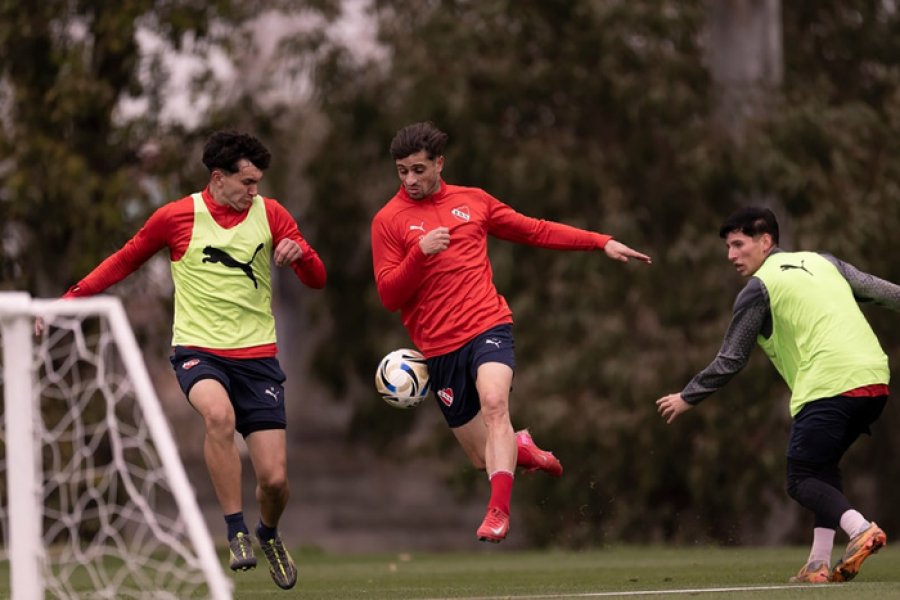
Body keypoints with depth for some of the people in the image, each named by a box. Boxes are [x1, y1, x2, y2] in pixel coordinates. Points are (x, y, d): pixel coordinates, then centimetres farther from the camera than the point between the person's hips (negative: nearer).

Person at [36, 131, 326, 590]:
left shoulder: (269, 213, 4)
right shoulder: (176, 217, -1)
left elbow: (317, 279, 6)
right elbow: (123, 262, 11)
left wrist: (300, 253, -17)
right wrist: (67, 301, 5)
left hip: (256, 354, 2)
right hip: (198, 349, -2)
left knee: (274, 478, -6)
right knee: (219, 414, -38)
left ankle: (269, 534, 30)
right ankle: (236, 532, -26)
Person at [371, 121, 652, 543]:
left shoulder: (473, 201, 11)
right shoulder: (389, 220, 1)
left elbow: (536, 231, 20)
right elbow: (388, 296, -5)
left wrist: (602, 243, 17)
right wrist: (420, 253, -21)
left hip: (487, 326, 0)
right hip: (438, 347, 0)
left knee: (494, 403, -31)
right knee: (483, 458, 3)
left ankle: (498, 510, -34)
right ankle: (521, 449, 37)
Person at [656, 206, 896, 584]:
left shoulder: (757, 289, 5)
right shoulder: (823, 262, 23)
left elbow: (730, 361, 8)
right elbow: (883, 291, 18)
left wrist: (686, 399, 20)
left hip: (827, 386, -7)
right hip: (874, 382, 7)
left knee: (802, 481, 0)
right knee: (823, 469, 20)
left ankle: (859, 529, -26)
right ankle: (820, 563, 8)